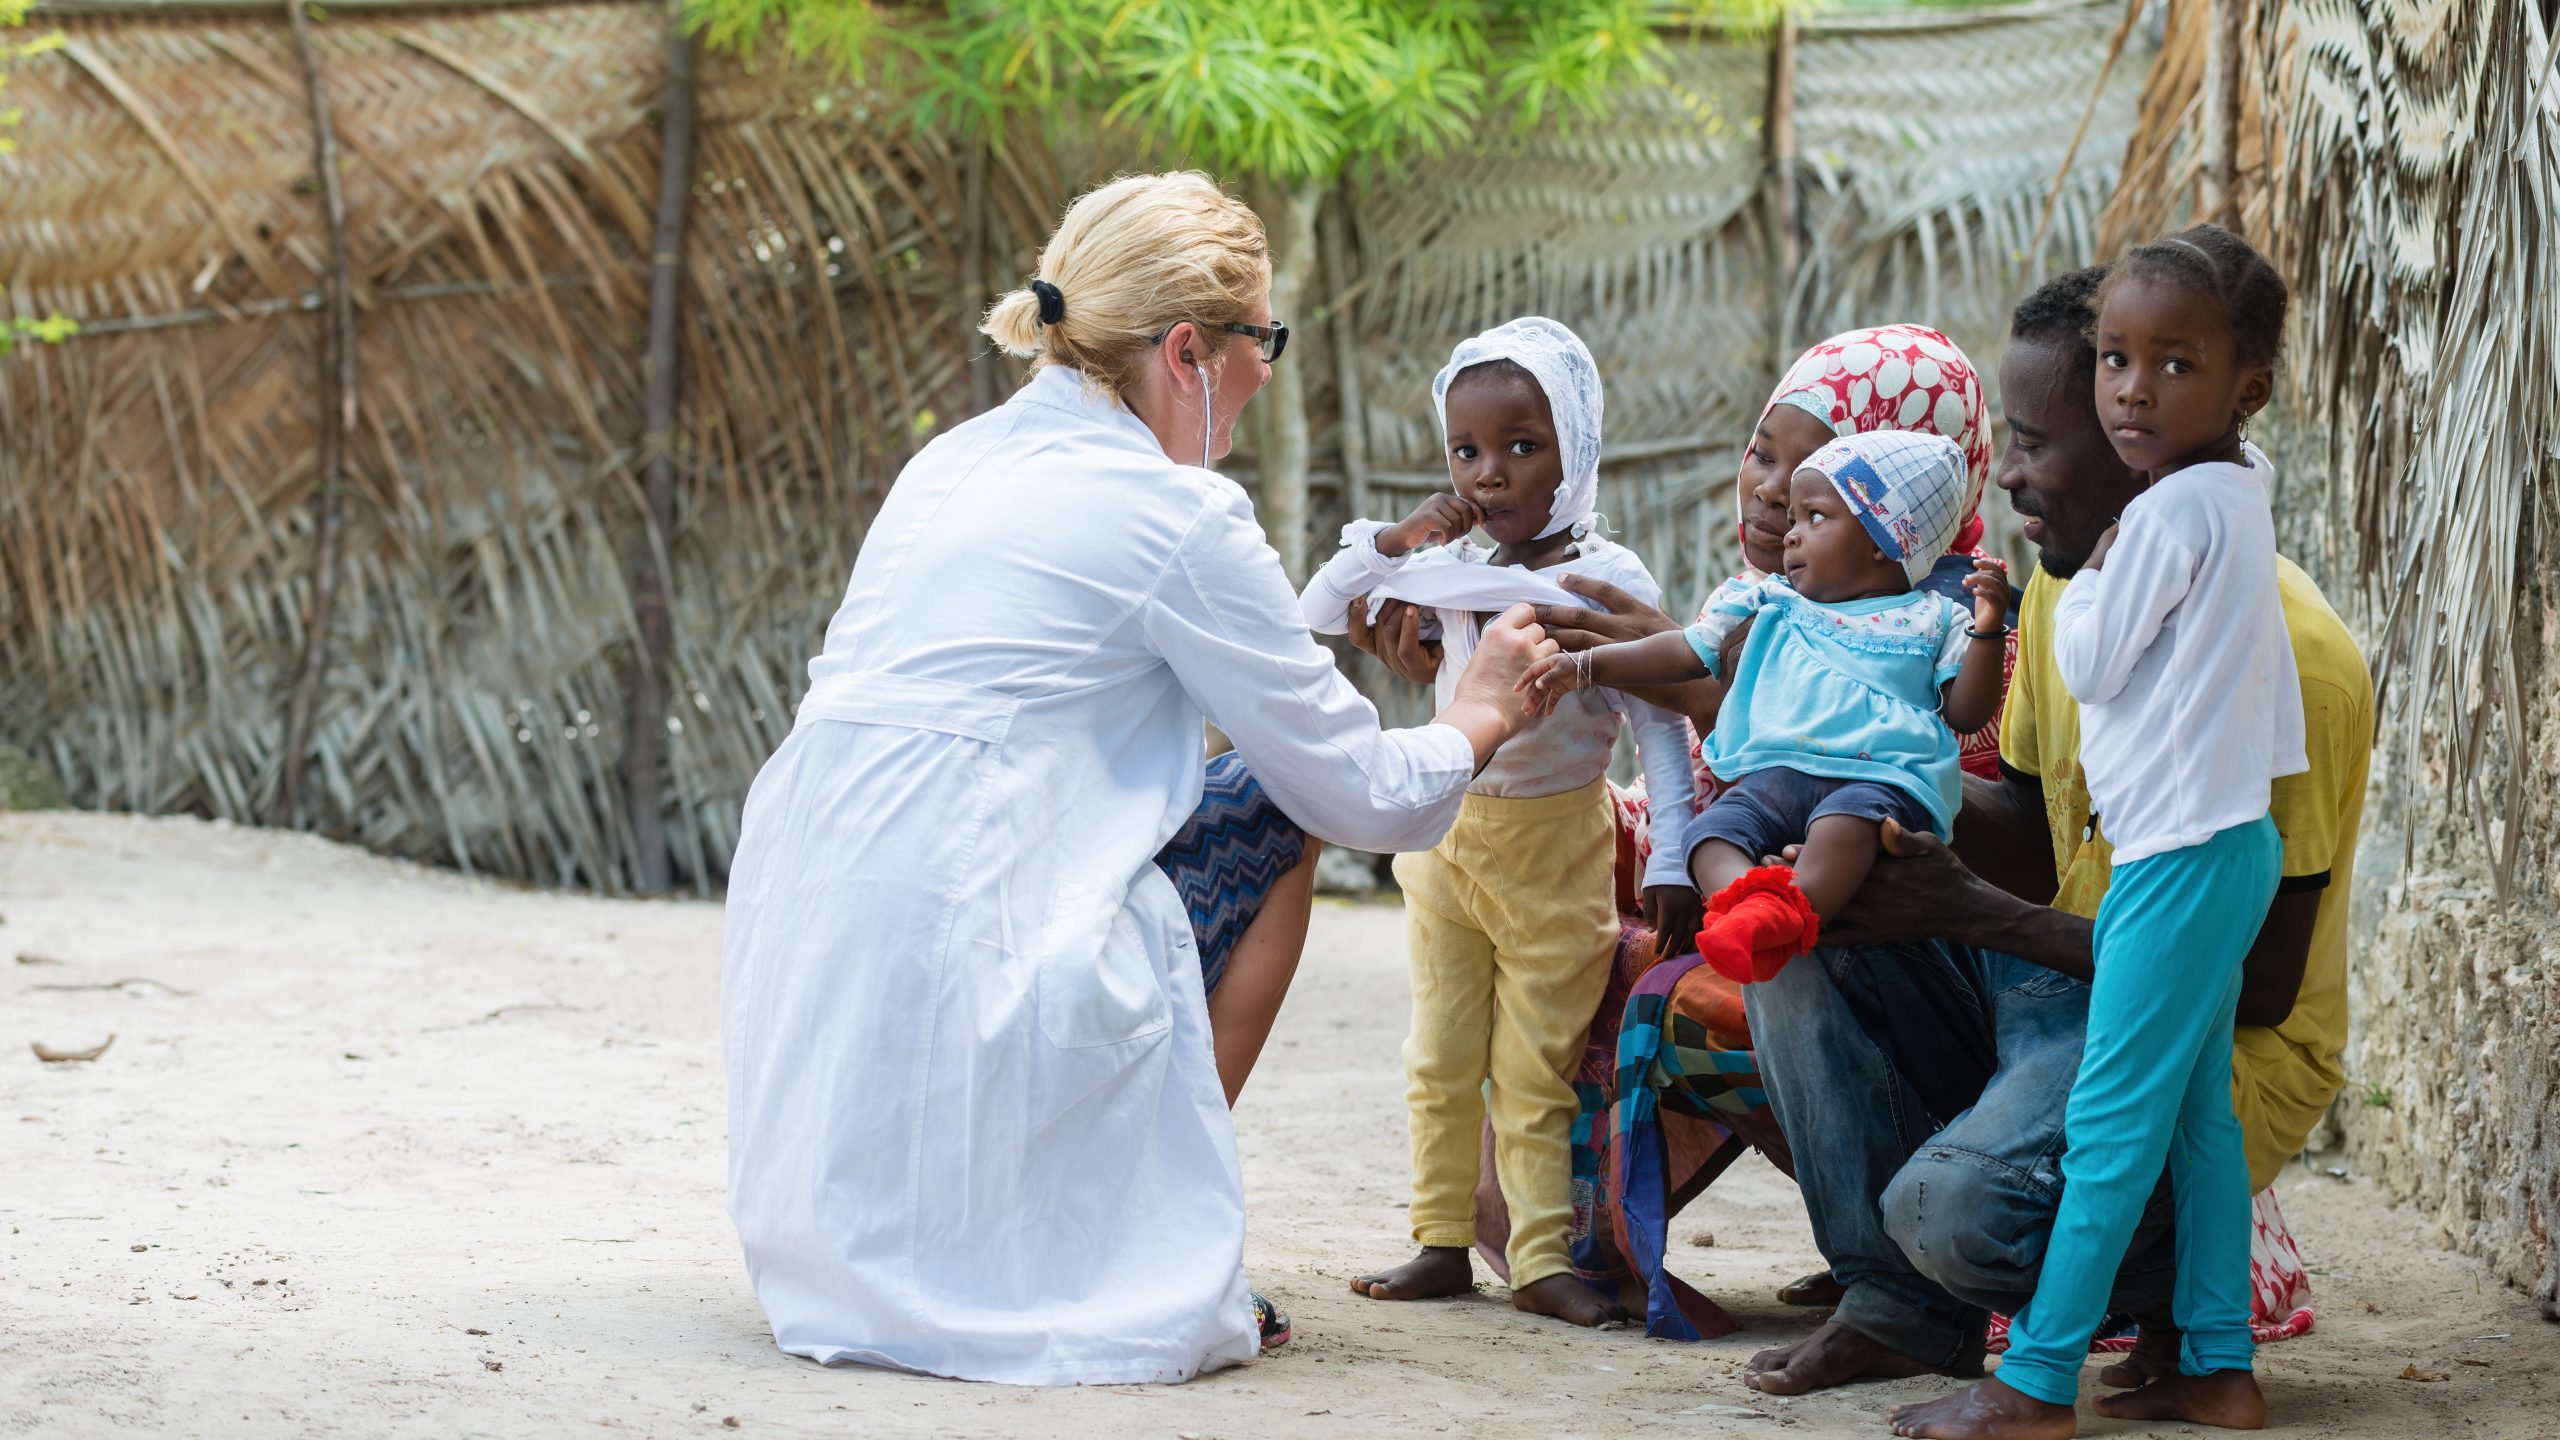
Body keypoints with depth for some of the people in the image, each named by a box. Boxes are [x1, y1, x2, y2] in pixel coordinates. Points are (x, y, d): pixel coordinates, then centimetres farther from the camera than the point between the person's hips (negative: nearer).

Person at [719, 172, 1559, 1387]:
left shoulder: (954, 463, 18)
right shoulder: (1179, 519, -5)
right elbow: (1358, 795, 3)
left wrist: (1312, 661, 35)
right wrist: (1482, 714, 24)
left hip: (790, 954, 8)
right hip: (952, 956, -8)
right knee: (1276, 838, 11)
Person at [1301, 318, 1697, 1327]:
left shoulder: (1610, 580, -10)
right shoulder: (1453, 566, 0)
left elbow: (1658, 725, -8)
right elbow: (1315, 617, 4)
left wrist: (1671, 860, -14)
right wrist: (1391, 542, -11)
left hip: (1557, 847, -4)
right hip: (1448, 837, 4)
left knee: (1534, 1073, -1)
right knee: (1441, 1066, 8)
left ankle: (1541, 1261, 3)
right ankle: (1442, 1244, 15)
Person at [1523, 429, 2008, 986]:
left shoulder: (1931, 621, 20)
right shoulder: (1773, 608, 30)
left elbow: (1968, 712, 12)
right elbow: (1685, 653, 29)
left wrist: (1986, 630, -1)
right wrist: (1587, 665, 20)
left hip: (1883, 776, -4)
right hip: (1774, 770, 4)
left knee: (1851, 816, -40)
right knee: (1712, 832, -27)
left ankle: (1788, 911, -59)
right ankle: (1745, 897, -55)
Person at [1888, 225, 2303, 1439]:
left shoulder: (2175, 510, -17)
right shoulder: (2241, 491, 10)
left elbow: (2090, 666, -12)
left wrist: (2087, 579, 2)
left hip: (2182, 850, -10)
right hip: (2224, 838, 10)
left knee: (2111, 1121, -8)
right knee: (2195, 1112, 13)